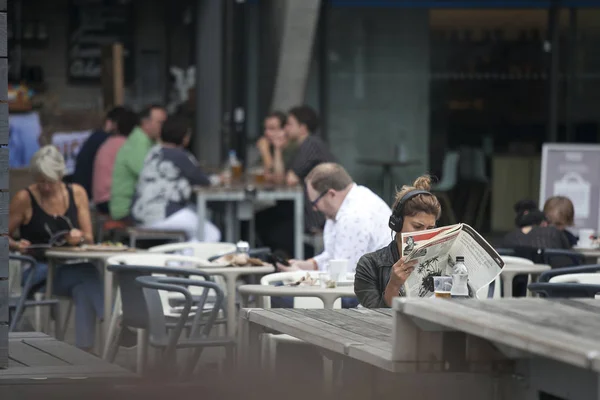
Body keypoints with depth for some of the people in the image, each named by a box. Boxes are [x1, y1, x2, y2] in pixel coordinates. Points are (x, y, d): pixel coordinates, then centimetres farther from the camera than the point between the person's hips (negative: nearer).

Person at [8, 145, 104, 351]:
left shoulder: (77, 193, 9)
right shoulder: (24, 199, -2)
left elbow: (89, 239, 11)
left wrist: (80, 237, -12)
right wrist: (17, 246, -18)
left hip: (70, 267, 3)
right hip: (39, 270, -3)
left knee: (86, 285, -36)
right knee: (88, 275, -37)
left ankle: (84, 347, -35)